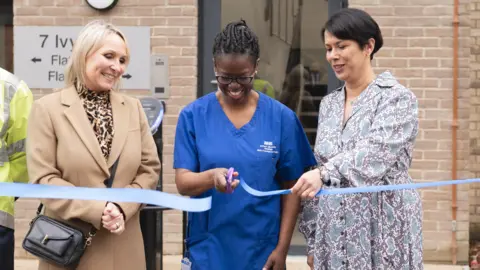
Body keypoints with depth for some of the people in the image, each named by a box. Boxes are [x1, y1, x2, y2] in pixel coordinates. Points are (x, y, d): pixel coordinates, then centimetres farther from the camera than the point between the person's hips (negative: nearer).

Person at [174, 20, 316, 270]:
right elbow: (183, 183, -7)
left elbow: (291, 188, 1)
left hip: (261, 250, 0)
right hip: (208, 250, 0)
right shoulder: (193, 115, -3)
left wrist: (282, 248, -4)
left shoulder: (281, 117, -3)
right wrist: (212, 177, -27)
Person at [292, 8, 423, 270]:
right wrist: (314, 239, 12)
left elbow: (375, 153, -23)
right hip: (333, 231, 6)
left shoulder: (397, 99, -7)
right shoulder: (328, 104, 12)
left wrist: (324, 173, -38)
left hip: (381, 230, -5)